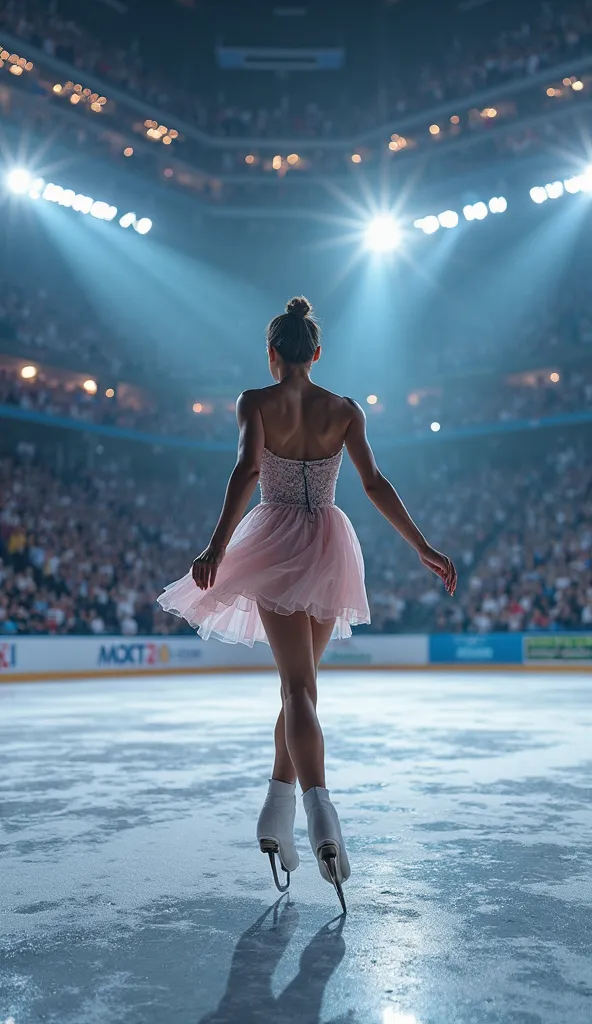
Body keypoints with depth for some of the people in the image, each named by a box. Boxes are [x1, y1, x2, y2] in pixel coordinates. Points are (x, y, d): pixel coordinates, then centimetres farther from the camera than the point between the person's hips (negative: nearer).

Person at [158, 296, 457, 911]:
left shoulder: (254, 402, 0)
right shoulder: (344, 410, 7)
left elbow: (246, 471, -16)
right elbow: (375, 484, 0)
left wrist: (218, 546, -24)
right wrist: (424, 548, 4)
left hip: (276, 544, -3)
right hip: (329, 546, 3)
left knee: (299, 687, -8)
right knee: (300, 682, 15)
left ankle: (318, 809, -29)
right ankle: (277, 813, 19)